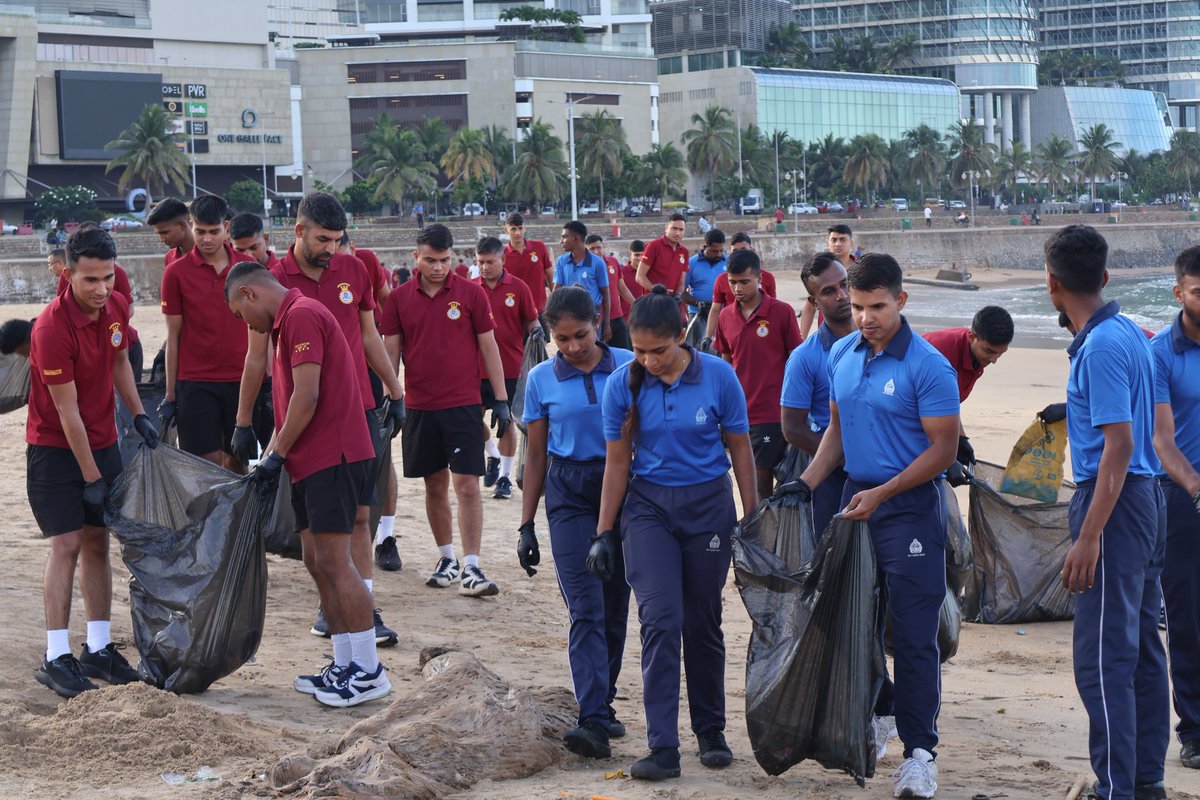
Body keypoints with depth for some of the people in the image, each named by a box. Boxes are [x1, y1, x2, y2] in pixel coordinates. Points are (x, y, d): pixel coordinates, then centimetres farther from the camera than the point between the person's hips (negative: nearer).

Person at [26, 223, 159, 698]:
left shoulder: (116, 307, -4)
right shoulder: (52, 327, -25)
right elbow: (67, 412, -21)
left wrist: (139, 415, 11)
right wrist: (91, 476, -17)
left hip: (102, 442, 6)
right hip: (55, 448, -6)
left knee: (97, 542, 8)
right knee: (67, 544, -9)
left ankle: (98, 650, 14)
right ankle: (56, 659, -4)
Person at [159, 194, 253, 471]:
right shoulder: (176, 272, 0)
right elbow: (174, 336, 4)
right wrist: (170, 395, 3)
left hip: (241, 381, 2)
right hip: (195, 383, -2)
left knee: (237, 465, 5)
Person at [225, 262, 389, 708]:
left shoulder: (301, 315, -11)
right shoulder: (290, 320, 21)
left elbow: (306, 397, -18)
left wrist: (276, 454, -11)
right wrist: (274, 456, 15)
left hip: (331, 457, -11)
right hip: (314, 461, 11)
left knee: (334, 562, -10)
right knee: (318, 563, 10)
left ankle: (369, 672, -8)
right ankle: (345, 665, 15)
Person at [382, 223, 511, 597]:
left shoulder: (471, 293, -1)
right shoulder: (399, 298, 3)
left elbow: (488, 346, 2)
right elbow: (391, 350, 8)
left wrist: (501, 400, 0)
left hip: (463, 404, -2)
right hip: (420, 406, 2)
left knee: (467, 484, -7)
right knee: (435, 485, 10)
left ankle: (471, 568, -6)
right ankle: (447, 559, 24)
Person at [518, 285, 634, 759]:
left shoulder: (628, 366, 0)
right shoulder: (542, 380, 3)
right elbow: (536, 454, 8)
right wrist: (526, 526, 7)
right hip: (569, 494, -1)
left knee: (615, 606, 7)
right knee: (586, 608, -11)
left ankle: (602, 704, 22)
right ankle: (594, 720, -18)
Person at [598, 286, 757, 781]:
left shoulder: (718, 377, -9)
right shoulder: (623, 384, -6)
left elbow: (740, 449, 0)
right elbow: (617, 461, 1)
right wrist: (603, 533, 1)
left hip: (708, 504, 0)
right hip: (648, 505, 0)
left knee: (703, 623, 8)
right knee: (661, 619, -12)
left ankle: (711, 732, 26)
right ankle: (663, 747, -10)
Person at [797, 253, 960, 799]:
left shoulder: (927, 366, -14)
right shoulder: (842, 356, 6)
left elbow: (942, 450, -14)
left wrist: (880, 495, -17)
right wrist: (806, 483, 5)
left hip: (910, 510, -7)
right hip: (855, 498, 7)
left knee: (912, 635, -4)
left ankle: (919, 751, 2)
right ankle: (876, 713, 36)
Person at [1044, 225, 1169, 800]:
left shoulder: (1100, 347, -18)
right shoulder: (1129, 333, 12)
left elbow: (1120, 444, -23)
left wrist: (1089, 537, -25)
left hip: (1114, 500, -10)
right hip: (1146, 498, 10)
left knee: (1103, 656, -8)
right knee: (1142, 646, 14)